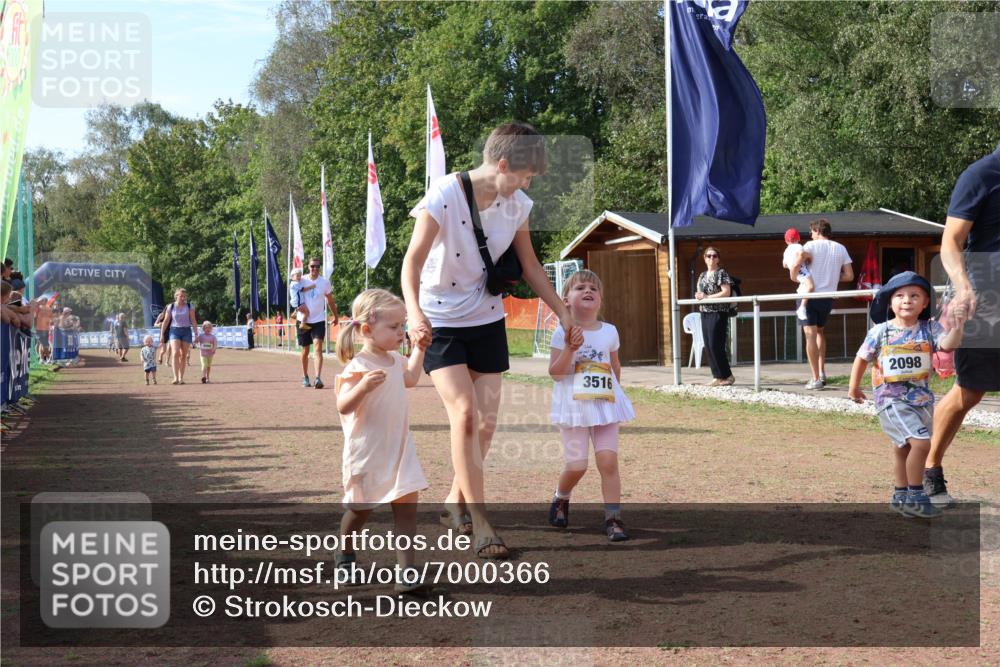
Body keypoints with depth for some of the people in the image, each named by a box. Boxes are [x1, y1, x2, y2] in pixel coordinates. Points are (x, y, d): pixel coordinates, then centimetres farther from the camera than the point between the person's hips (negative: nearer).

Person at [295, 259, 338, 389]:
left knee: (318, 348, -17)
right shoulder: (302, 281, -1)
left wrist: (335, 316, 18)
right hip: (304, 321, 1)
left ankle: (318, 378, -25)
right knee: (305, 351, 11)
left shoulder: (325, 282, -1)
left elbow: (330, 301, 11)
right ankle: (305, 377, 30)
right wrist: (299, 306, -16)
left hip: (319, 320, -1)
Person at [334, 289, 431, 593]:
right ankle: (345, 555, 39)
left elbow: (410, 378, 29)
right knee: (360, 510, 12)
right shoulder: (358, 367, -19)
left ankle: (407, 570, -7)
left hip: (399, 448, 6)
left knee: (406, 507, -6)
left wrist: (419, 349, 23)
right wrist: (363, 387, -43)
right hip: (367, 452, -6)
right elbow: (343, 406, -26)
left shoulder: (395, 360, 7)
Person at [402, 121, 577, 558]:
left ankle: (456, 502, 27)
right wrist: (414, 311, -41)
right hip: (440, 321, -5)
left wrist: (563, 312, 10)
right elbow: (413, 260, -25)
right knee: (464, 413, -16)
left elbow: (529, 265, 11)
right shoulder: (444, 195, -19)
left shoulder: (516, 205, -2)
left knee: (487, 420, 5)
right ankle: (479, 524, -9)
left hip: (487, 320, 6)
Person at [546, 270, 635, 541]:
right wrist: (569, 349, -22)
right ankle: (560, 499, 28)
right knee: (576, 465, -4)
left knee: (608, 460, -7)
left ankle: (613, 519, -1)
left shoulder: (610, 331, 6)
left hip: (605, 406, 3)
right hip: (574, 408, -3)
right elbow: (555, 372, -10)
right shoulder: (562, 333, -5)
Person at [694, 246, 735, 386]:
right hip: (705, 313, 8)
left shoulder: (721, 273, -6)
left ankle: (727, 376, -3)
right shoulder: (702, 275, 17)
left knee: (715, 345, -11)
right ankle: (717, 376, 9)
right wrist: (698, 296, -2)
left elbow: (726, 292, -15)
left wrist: (707, 297, -16)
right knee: (708, 346, 5)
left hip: (718, 313, -8)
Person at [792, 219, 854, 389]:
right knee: (820, 331, 24)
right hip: (828, 297, 5)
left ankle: (816, 379, -9)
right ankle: (822, 373, 16)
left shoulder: (811, 245, -5)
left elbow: (796, 265, -21)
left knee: (810, 334, -4)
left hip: (810, 294, -5)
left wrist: (793, 276, -1)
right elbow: (849, 275, 5)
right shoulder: (841, 249, 9)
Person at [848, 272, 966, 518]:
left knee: (905, 448, 18)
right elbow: (862, 358, 5)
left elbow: (948, 345, -21)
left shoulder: (930, 329, -3)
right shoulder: (880, 332, -7)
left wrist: (958, 326, -38)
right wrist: (854, 387, 11)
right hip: (891, 399, -4)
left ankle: (901, 496, 35)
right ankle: (915, 496, -6)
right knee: (921, 442, -20)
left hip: (922, 398, 4)